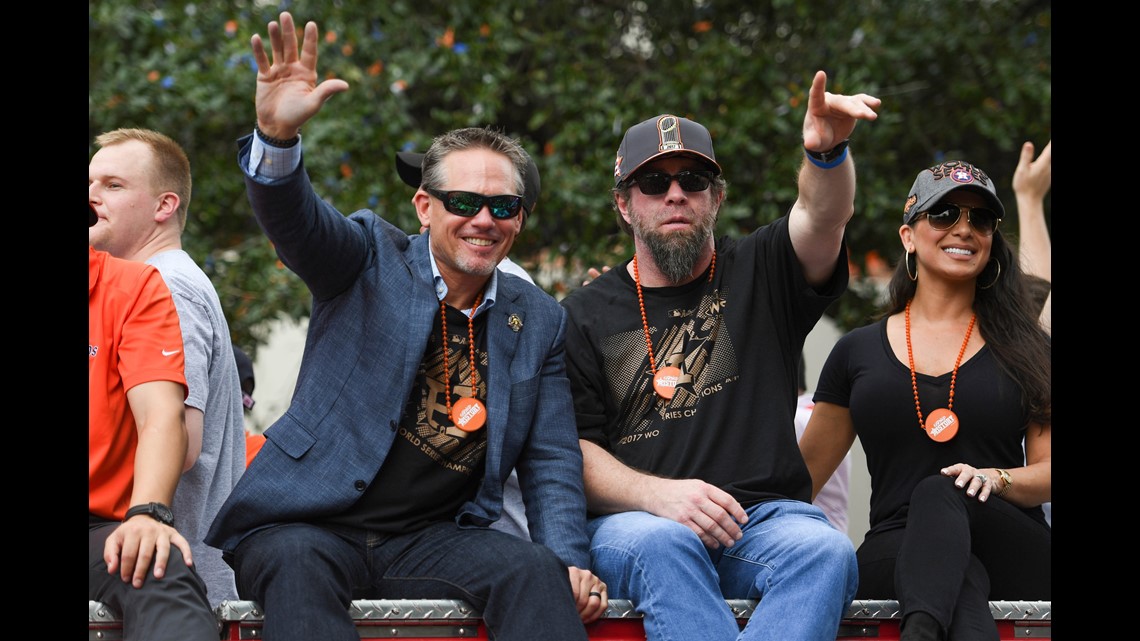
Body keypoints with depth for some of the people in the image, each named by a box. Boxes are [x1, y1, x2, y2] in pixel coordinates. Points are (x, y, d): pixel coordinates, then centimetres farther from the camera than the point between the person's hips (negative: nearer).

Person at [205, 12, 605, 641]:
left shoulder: (538, 319, 12)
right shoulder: (371, 259, 3)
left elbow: (550, 460, 11)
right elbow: (294, 218, -17)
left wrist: (569, 563, -6)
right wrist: (277, 137, -40)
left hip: (434, 540, 2)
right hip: (310, 525, -2)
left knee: (535, 568, -28)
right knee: (298, 564, -36)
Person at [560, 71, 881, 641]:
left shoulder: (757, 275, 16)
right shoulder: (584, 316, 14)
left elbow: (824, 216, -5)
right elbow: (573, 448, 5)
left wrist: (827, 151, -30)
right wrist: (658, 494, -16)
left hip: (764, 513, 1)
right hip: (633, 521, -1)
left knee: (825, 550, -32)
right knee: (663, 543, -36)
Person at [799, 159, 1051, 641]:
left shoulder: (1024, 349, 13)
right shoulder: (858, 352, 16)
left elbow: (1047, 472, 9)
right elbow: (806, 470, 21)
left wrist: (995, 479, -12)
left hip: (1013, 557, -1)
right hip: (894, 558, 1)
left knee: (940, 493, -37)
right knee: (961, 582, -38)